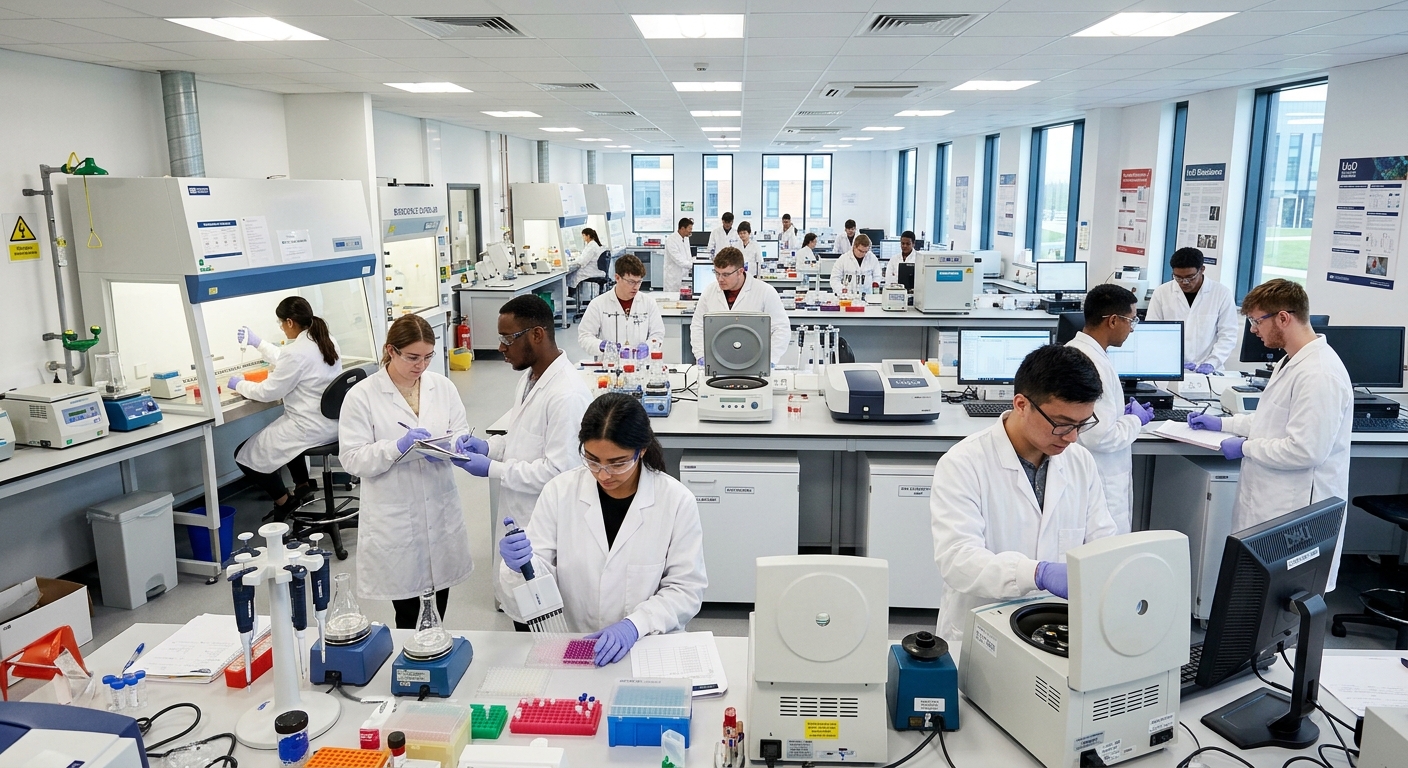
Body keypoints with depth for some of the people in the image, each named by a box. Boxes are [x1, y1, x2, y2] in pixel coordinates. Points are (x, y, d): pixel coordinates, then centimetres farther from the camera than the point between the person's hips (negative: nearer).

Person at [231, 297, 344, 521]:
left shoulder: (297, 352, -22)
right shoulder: (326, 341, 5)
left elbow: (268, 392, -13)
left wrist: (240, 384, 5)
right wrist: (258, 343, 30)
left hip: (312, 430, -10)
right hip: (332, 424, 10)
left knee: (245, 455, 5)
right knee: (286, 435, 39)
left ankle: (284, 501, 13)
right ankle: (303, 486, 41)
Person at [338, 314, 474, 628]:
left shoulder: (443, 387, 4)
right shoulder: (362, 396, -8)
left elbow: (461, 433, 7)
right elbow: (352, 458, -11)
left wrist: (458, 444, -16)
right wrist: (399, 447, -25)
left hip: (441, 514, 4)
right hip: (395, 522, -3)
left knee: (437, 618, 15)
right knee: (409, 619, 7)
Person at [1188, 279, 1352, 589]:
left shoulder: (1319, 374, -22)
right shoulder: (1292, 362, 11)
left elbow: (1305, 450, -25)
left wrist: (1245, 447, -13)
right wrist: (1223, 423, 20)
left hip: (1296, 513, -10)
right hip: (1270, 500, 10)